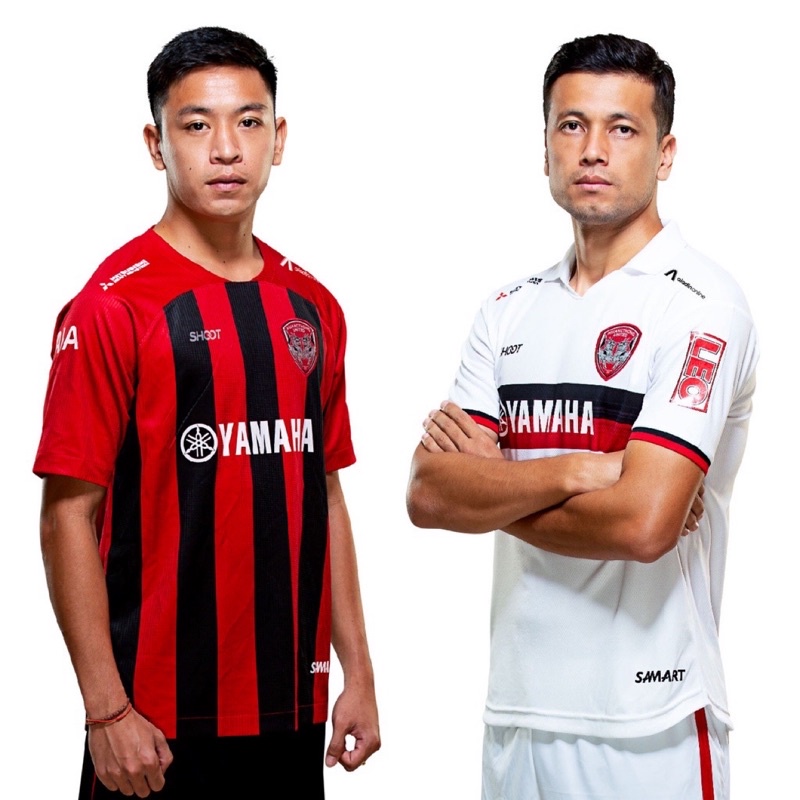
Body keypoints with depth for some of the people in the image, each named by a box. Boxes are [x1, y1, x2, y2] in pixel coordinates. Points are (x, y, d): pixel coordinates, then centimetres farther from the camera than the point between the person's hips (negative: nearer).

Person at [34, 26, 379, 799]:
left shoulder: (312, 307, 8)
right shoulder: (112, 306, -9)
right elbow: (68, 513, -10)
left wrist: (357, 673, 11)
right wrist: (106, 710, -14)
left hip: (293, 710, 5)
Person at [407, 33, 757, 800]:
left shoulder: (700, 304, -10)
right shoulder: (510, 311, 8)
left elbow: (642, 522, -21)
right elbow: (427, 495, -1)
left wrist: (489, 488, -7)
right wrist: (571, 473, -15)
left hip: (644, 723, -5)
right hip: (517, 707, 5)